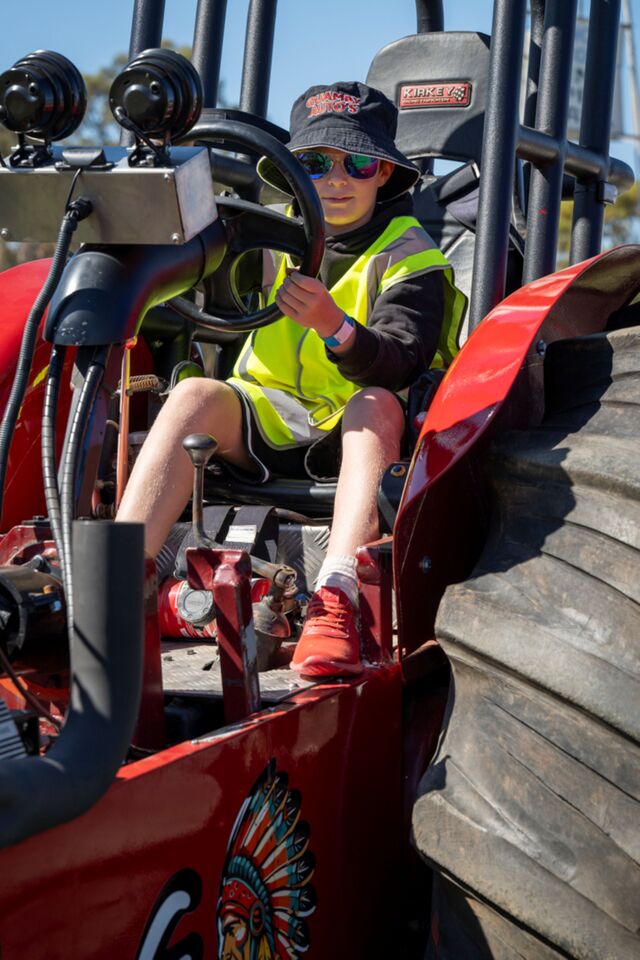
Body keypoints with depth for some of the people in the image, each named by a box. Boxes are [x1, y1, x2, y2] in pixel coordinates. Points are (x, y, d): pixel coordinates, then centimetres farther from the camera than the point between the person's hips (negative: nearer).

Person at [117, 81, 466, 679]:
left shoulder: (409, 256, 1)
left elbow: (400, 364, -15)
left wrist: (338, 330, -36)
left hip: (352, 437, -3)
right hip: (265, 424, 3)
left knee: (376, 403, -35)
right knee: (195, 395, -26)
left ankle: (335, 601, -51)